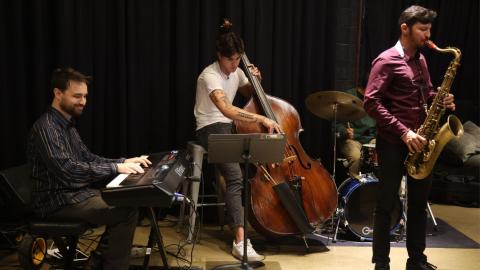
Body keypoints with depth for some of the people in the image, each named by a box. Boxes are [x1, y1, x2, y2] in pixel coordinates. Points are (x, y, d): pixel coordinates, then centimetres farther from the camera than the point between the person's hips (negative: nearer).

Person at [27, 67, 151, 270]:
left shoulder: (67, 125, 13)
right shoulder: (46, 127, -19)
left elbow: (88, 158, 17)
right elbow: (68, 170, -29)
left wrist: (123, 162, 2)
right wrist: (116, 168, -27)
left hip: (75, 192, 10)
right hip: (57, 201, -10)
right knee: (127, 212, -19)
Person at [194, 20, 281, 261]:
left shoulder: (236, 72, 6)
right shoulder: (210, 76, -18)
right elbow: (226, 109, -35)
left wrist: (255, 81, 2)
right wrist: (262, 119, -40)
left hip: (231, 127, 9)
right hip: (211, 130, -9)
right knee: (235, 178, -29)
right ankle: (240, 241, -35)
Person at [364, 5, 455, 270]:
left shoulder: (420, 60, 14)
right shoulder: (386, 61, -10)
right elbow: (371, 102, -18)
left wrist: (440, 100, 0)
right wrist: (403, 131, -23)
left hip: (419, 141, 8)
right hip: (393, 143, -7)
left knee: (419, 202, 12)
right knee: (387, 204, 2)